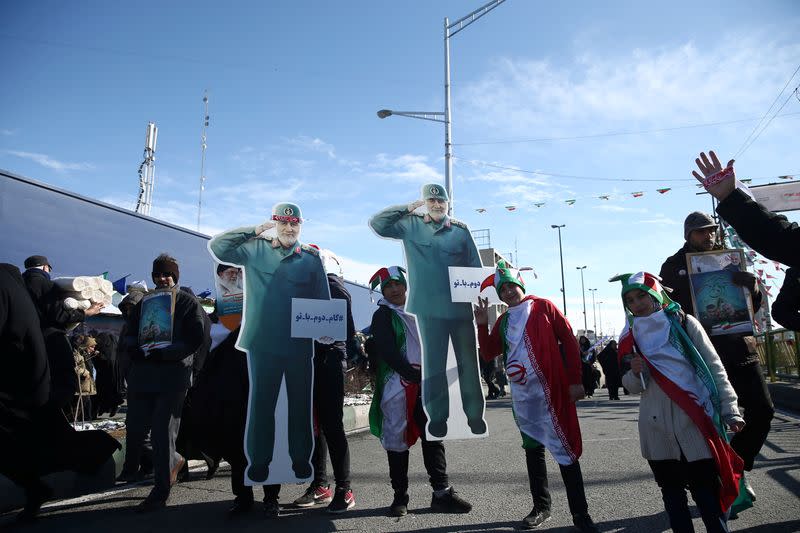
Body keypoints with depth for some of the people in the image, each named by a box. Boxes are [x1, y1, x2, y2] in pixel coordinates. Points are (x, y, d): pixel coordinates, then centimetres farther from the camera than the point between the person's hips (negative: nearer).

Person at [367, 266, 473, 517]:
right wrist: (415, 374, -18)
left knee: (434, 436, 1)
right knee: (398, 440, 2)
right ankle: (400, 496, 14)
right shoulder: (383, 315, -1)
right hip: (397, 385, -5)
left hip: (424, 385, 5)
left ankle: (442, 493, 6)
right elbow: (388, 353, -13)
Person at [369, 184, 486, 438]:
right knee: (433, 363, 6)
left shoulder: (461, 230, 6)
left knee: (469, 362, 9)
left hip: (460, 306, 1)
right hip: (429, 308, -1)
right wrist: (407, 208, -4)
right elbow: (376, 223, -2)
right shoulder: (411, 226, 5)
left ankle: (474, 414, 22)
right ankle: (437, 416, 19)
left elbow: (476, 267, 7)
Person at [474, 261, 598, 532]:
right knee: (533, 447, 13)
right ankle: (541, 506, 25)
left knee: (564, 448, -3)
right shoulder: (503, 321, 13)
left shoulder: (543, 306, -1)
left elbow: (569, 340, -3)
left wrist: (575, 381, -8)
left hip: (552, 390, -5)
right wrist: (482, 324, -2)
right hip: (521, 394, 5)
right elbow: (488, 353, 11)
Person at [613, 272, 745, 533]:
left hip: (695, 421, -3)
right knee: (672, 492, 11)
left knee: (707, 491, -1)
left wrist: (729, 410, -3)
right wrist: (635, 374, -11)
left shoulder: (684, 323, 0)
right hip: (658, 428, 3)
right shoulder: (630, 337, 7)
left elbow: (713, 367, 2)